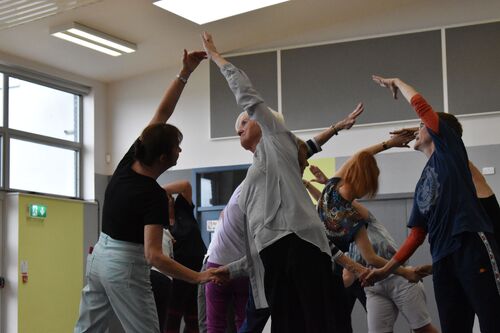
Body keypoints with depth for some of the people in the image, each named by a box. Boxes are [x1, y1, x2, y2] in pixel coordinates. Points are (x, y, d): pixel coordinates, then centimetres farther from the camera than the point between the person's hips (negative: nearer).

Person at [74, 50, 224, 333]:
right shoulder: (154, 195, -23)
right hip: (126, 264, -8)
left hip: (100, 256, 8)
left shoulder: (130, 161, -3)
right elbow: (153, 256, -29)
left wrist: (185, 74, 0)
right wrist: (198, 277, -32)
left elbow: (162, 113, 4)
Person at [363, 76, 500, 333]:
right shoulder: (423, 184, 27)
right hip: (443, 259, 8)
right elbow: (417, 235, 25)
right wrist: (387, 269, 21)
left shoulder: (449, 147, 12)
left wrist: (397, 82, 22)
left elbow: (420, 104, 5)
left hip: (473, 245, -7)